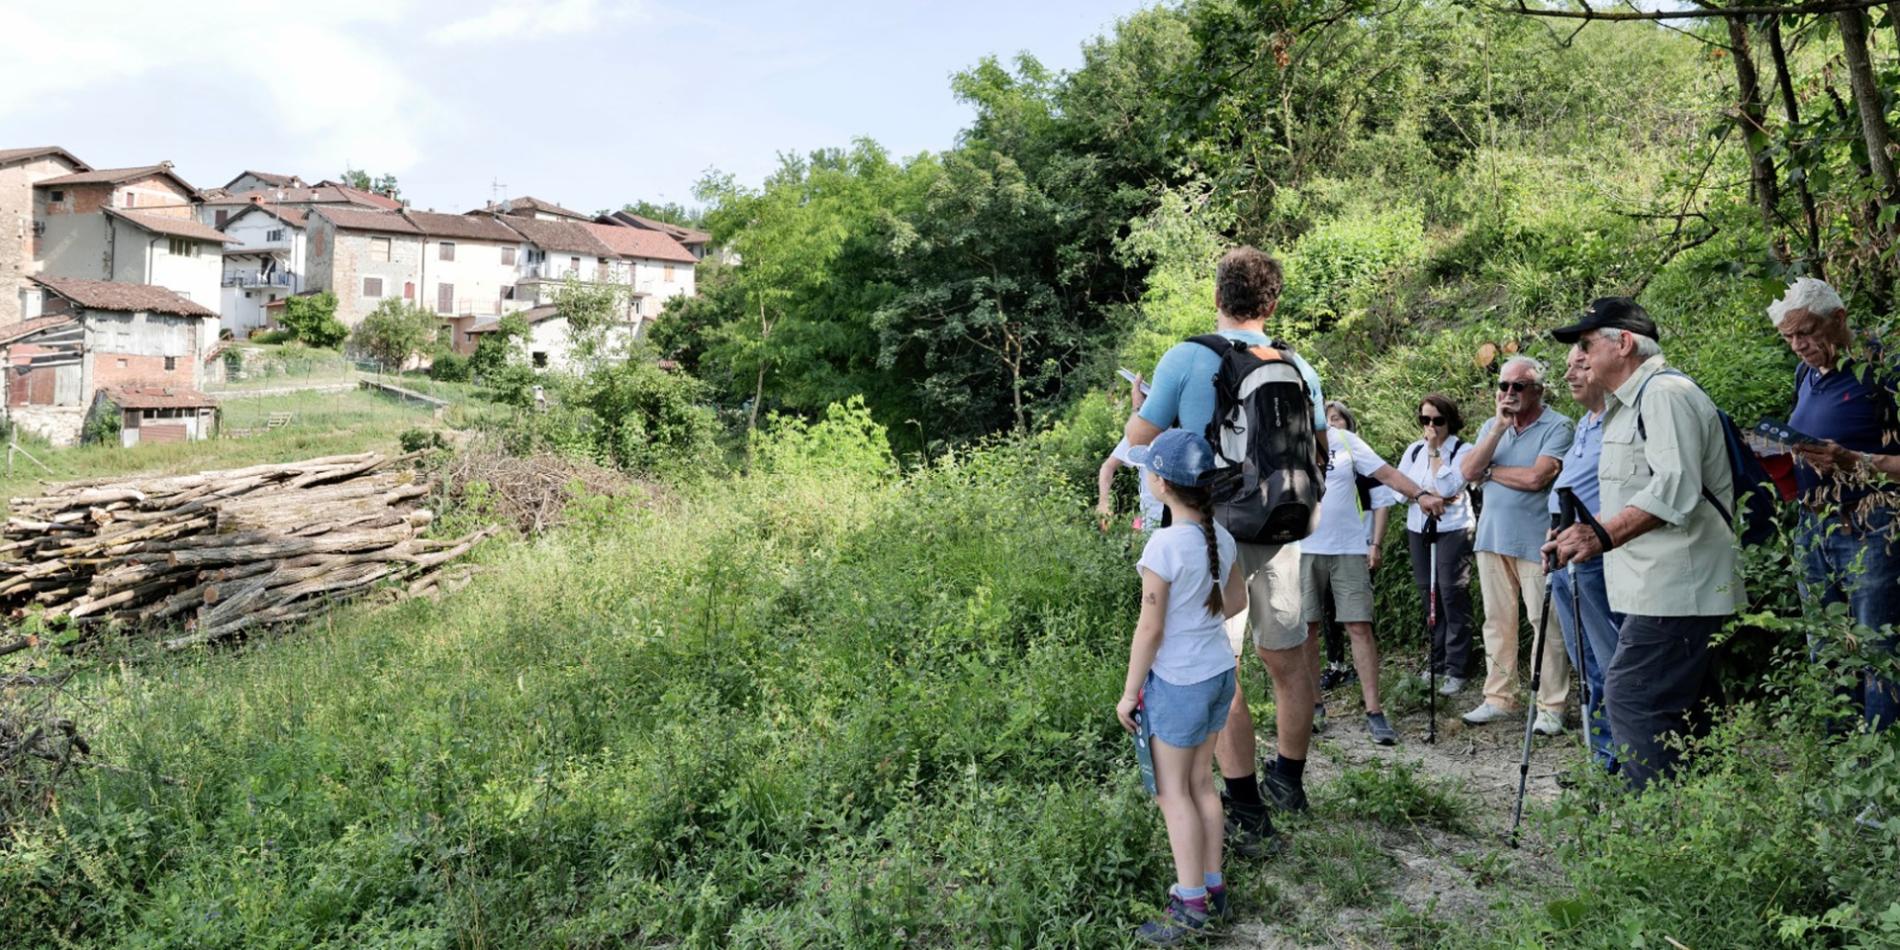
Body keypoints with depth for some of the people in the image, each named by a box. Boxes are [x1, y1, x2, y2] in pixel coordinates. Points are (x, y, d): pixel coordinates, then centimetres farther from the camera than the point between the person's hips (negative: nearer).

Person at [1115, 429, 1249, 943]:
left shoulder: (1165, 543, -22)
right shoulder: (1220, 536, 0)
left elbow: (1150, 629, -19)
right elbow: (1236, 602, 14)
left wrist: (1129, 692, -10)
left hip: (1177, 681, -7)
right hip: (1219, 671, 7)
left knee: (1173, 792, 6)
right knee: (1201, 784, 18)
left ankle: (1191, 905, 13)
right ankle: (1213, 887, 28)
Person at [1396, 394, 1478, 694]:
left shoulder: (1463, 450, -3)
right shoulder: (1414, 450, 12)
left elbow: (1447, 487, -17)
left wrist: (1435, 451, -12)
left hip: (1452, 529, -5)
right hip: (1418, 529, 5)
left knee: (1452, 595, -7)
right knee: (1428, 595, 8)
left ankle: (1456, 670, -3)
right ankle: (1437, 663, 17)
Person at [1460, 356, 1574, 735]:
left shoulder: (1557, 427, -7)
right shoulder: (1491, 427, 12)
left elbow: (1536, 478, -19)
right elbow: (1468, 471, -2)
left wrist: (1490, 472, -4)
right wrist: (1500, 428, -8)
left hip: (1536, 543, -6)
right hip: (1492, 537, 6)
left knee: (1546, 625, -3)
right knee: (1497, 622, 10)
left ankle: (1551, 707, 4)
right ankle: (1498, 698, 19)